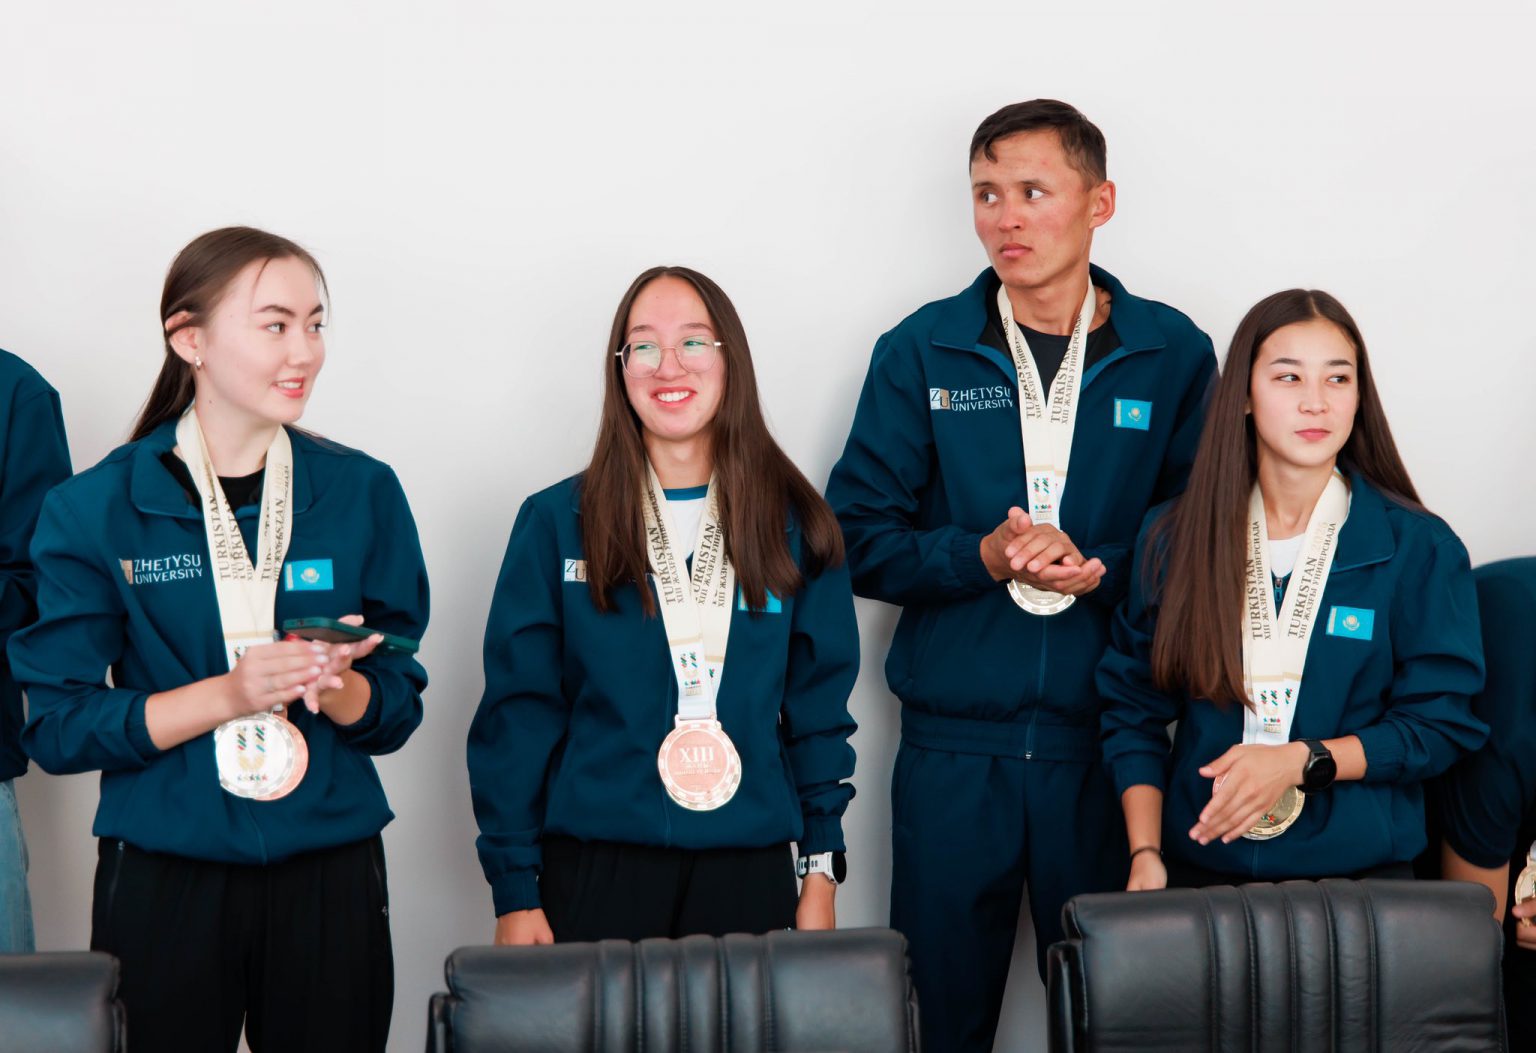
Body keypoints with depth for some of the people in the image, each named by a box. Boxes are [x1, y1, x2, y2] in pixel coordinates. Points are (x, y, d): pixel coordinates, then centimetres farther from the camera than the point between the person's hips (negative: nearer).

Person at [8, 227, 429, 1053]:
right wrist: (228, 695, -18)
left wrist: (336, 685, -17)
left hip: (330, 877, 2)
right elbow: (56, 726, -7)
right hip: (163, 885, -2)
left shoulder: (363, 494, 3)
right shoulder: (95, 509, -3)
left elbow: (398, 708, 5)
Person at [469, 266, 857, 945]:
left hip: (750, 871, 2)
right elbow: (517, 711, 0)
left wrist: (821, 870, 3)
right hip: (595, 869, -1)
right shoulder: (557, 523, 1)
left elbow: (820, 705, 9)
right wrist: (515, 892, -5)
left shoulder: (793, 525, 6)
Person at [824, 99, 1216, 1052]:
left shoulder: (1172, 354, 3)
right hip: (954, 746, 0)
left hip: (1107, 737, 0)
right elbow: (860, 538, 1)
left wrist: (1102, 571, -13)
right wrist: (981, 556, -14)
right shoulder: (921, 355, 3)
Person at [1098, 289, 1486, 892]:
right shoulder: (1175, 540, 0)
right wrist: (1145, 857, -7)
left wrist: (1302, 760, -18)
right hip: (1200, 868, 1)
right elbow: (1132, 712, 3)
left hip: (1361, 868, -1)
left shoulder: (1420, 550, -5)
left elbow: (1441, 725, -6)